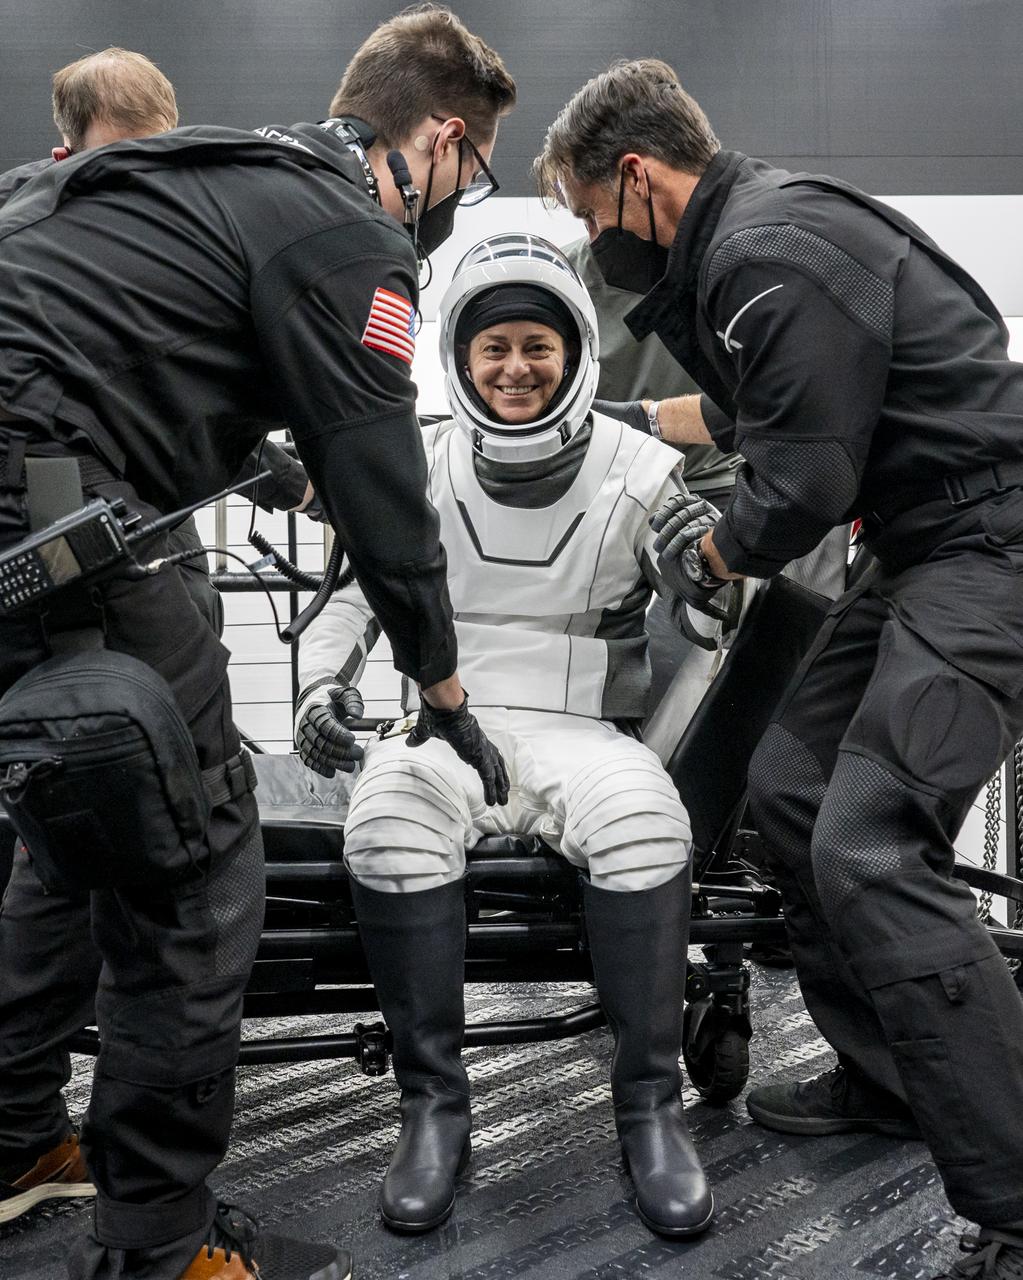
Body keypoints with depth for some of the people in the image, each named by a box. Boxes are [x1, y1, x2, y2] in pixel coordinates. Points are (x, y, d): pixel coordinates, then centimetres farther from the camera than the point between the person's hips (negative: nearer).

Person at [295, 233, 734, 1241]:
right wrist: (320, 686, -4)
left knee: (642, 820, -34)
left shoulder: (640, 473, 3)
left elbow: (718, 624, 1)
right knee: (388, 818, -33)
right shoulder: (420, 468, 8)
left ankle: (650, 1104, -15)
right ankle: (433, 1102, -17)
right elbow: (351, 597, 15)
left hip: (583, 731, 0)